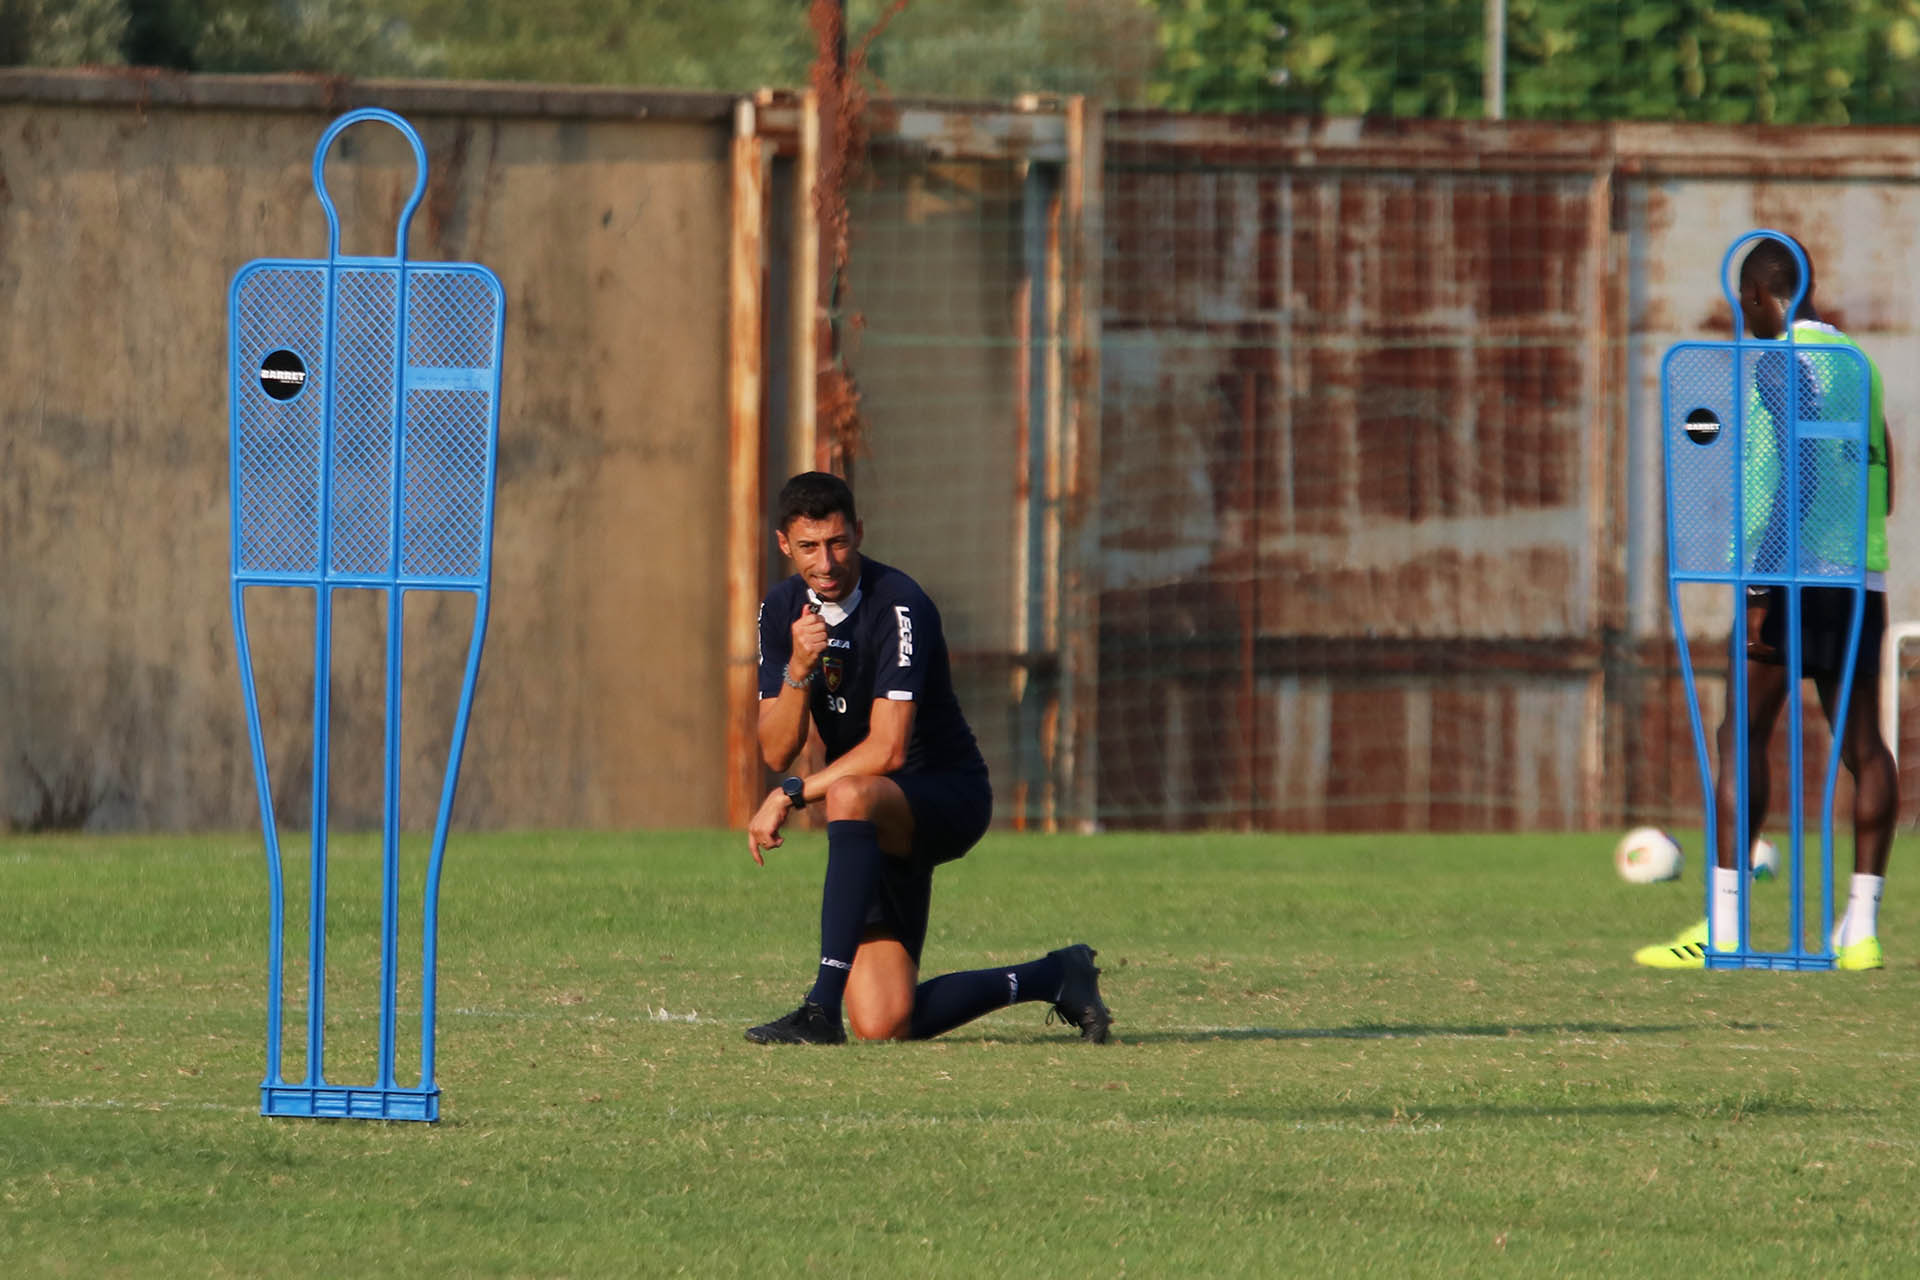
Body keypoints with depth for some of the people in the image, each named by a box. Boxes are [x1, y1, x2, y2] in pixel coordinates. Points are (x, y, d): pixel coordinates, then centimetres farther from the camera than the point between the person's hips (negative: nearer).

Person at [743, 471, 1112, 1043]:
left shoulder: (898, 606, -19)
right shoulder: (781, 610, 2)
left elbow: (887, 749, -25)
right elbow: (776, 753, -2)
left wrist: (791, 796, -21)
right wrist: (798, 669, -19)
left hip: (949, 796, -6)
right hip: (881, 823, 6)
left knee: (850, 794, -41)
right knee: (882, 1026, -8)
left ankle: (823, 1007, -39)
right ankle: (1054, 978, 18)